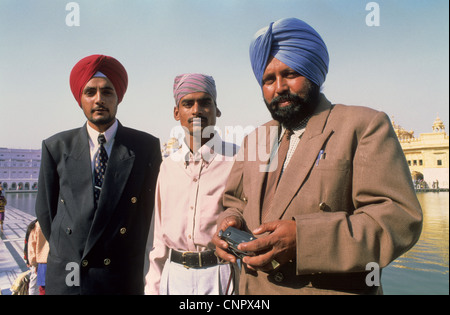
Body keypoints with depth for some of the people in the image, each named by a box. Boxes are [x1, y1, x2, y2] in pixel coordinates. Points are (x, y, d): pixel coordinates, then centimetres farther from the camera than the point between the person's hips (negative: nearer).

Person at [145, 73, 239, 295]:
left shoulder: (237, 160, -9)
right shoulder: (168, 166, 6)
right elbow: (160, 236, 11)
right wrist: (153, 287, 11)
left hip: (221, 276, -3)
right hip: (174, 275, 4)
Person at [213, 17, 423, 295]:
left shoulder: (365, 126, -9)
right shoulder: (255, 139, 10)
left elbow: (400, 218, -16)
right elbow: (236, 202, 16)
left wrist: (304, 237, -27)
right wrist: (231, 221, -8)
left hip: (333, 288, -5)